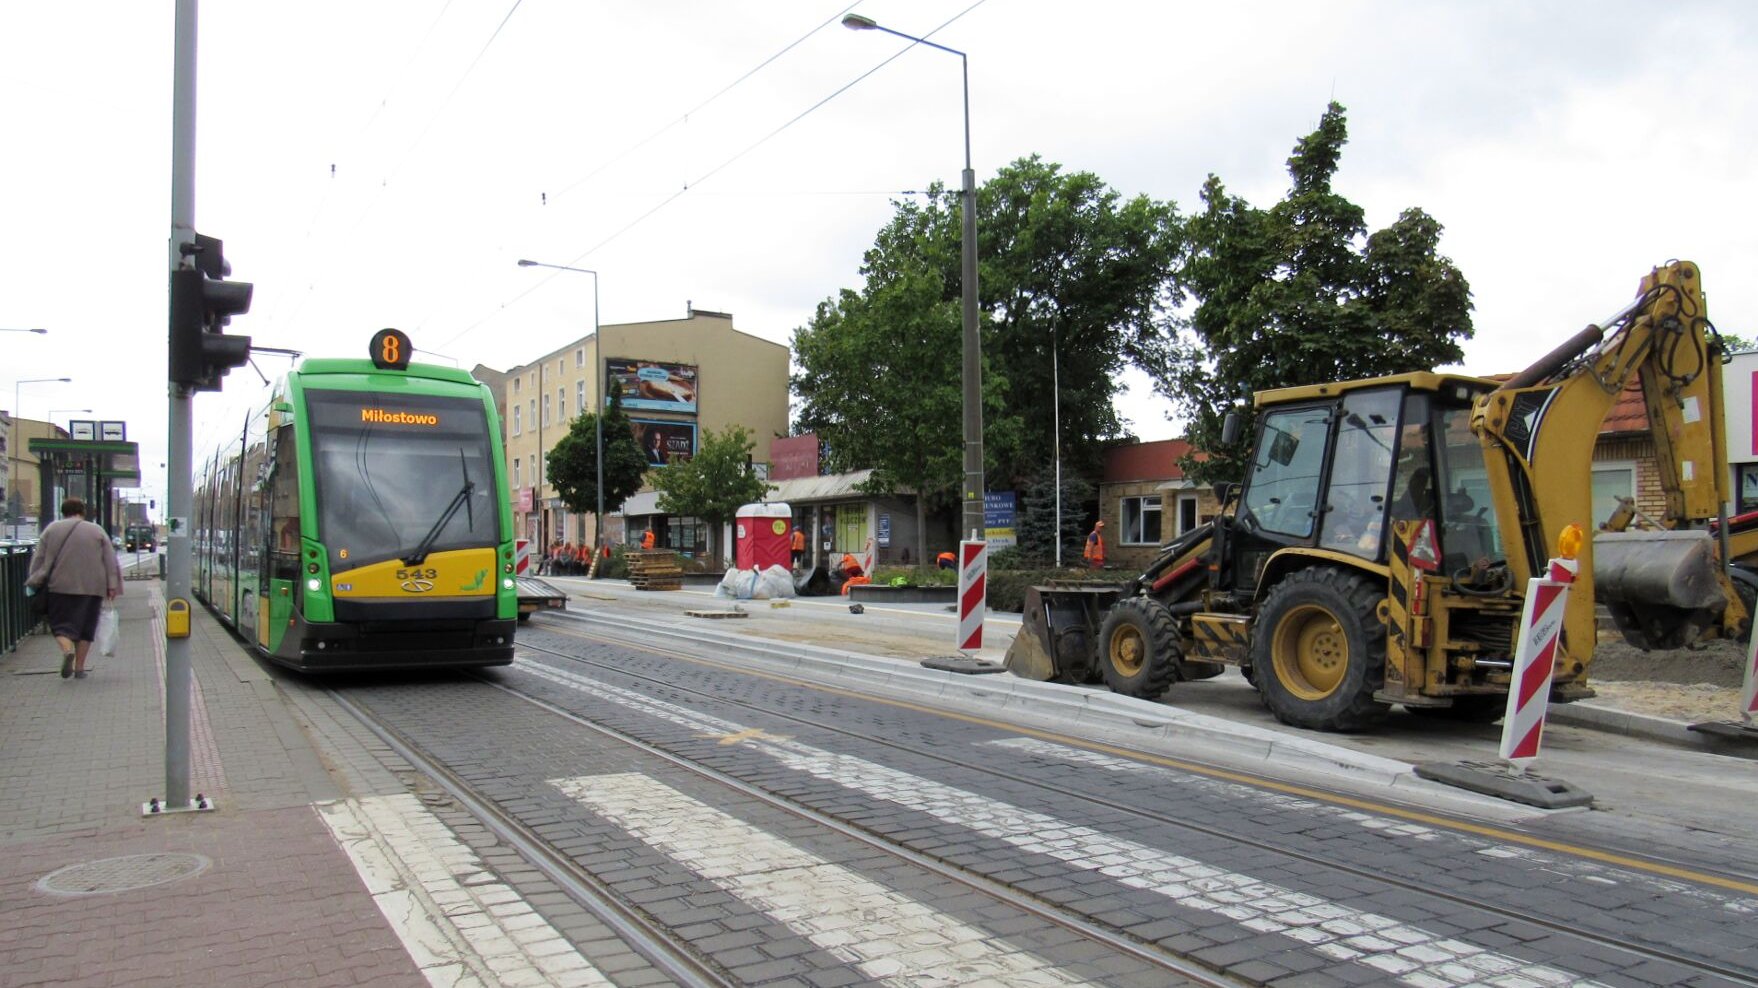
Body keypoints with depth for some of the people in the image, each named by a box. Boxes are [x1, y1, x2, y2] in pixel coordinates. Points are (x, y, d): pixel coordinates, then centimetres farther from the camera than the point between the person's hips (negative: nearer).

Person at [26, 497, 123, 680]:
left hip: (60, 586, 0)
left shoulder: (51, 529, 7)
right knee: (86, 626, 9)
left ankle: (67, 650, -23)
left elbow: (38, 558, 7)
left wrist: (35, 583, 13)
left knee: (61, 623, 6)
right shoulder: (97, 531, 7)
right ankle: (79, 667, 9)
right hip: (91, 587, 1)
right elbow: (110, 561, 2)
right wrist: (112, 586, 3)